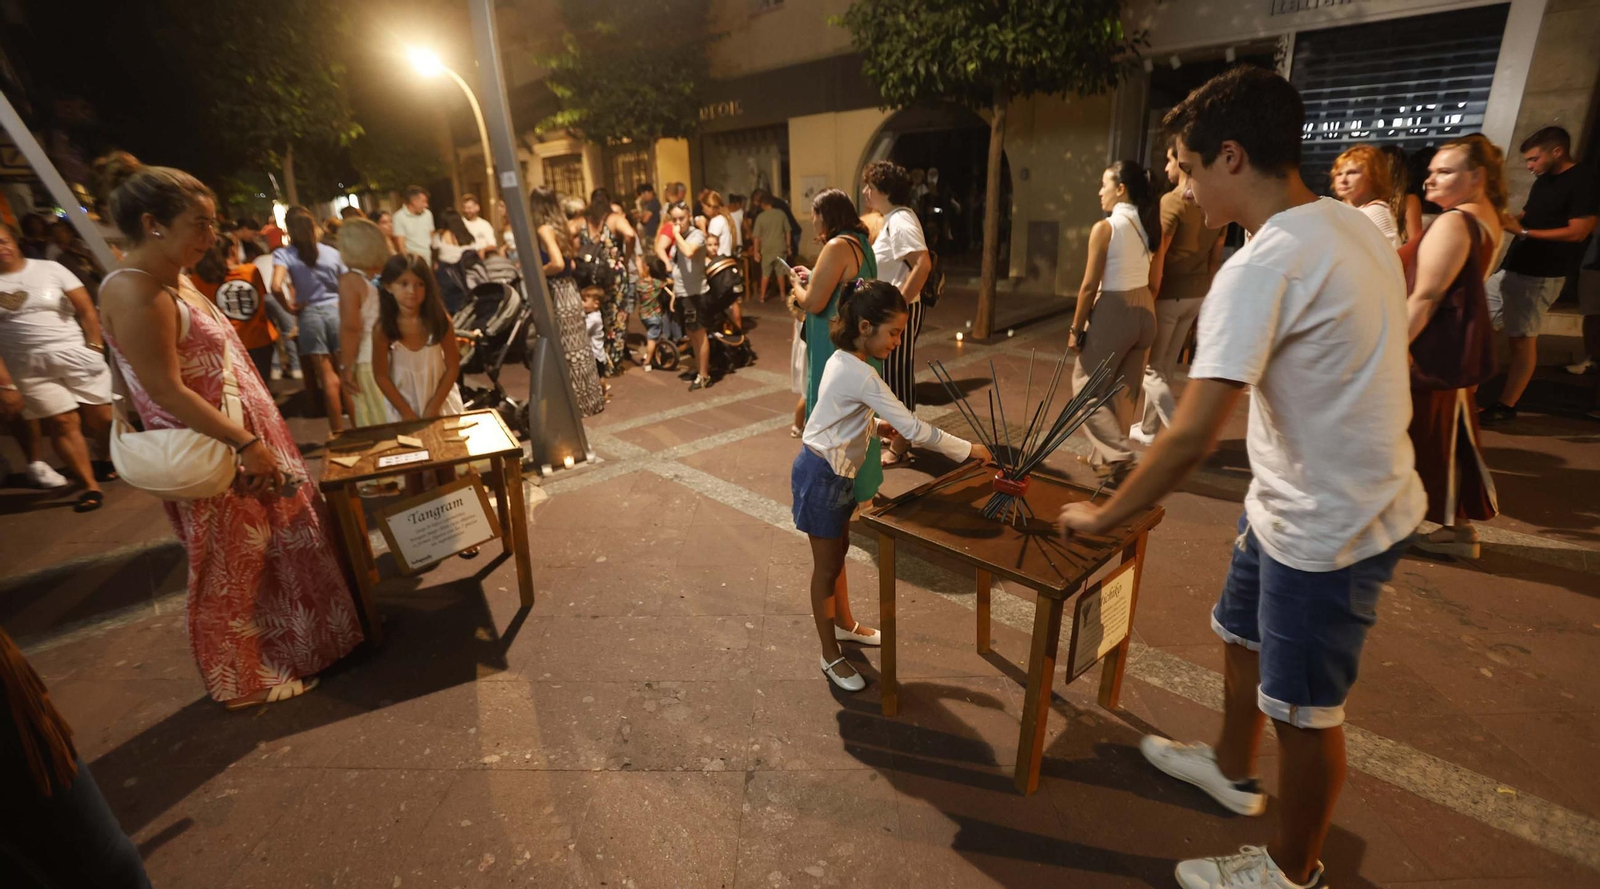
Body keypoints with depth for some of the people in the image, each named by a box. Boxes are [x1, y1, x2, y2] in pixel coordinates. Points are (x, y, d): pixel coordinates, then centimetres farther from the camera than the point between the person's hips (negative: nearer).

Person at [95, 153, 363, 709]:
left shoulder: (172, 279, 9)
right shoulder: (135, 292, -21)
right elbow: (167, 392, -24)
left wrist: (258, 440, 16)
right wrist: (246, 444, -24)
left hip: (245, 440, 9)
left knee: (285, 541, 20)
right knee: (232, 569, 7)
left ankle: (284, 648, 40)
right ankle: (245, 681, 28)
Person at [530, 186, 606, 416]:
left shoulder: (544, 229, -13)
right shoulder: (559, 226, 10)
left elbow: (557, 264, -25)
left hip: (558, 295, -8)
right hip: (569, 291, 8)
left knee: (568, 352, 1)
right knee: (578, 348, 14)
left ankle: (582, 403, 10)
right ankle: (591, 398, 23)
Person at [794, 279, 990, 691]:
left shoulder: (843, 360, 3)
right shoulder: (861, 374, -27)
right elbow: (914, 428, -27)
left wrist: (877, 427, 0)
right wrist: (967, 449, -17)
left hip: (833, 471, 9)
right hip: (822, 476, -9)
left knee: (838, 551, 24)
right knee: (827, 567, 5)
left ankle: (845, 625, 44)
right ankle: (831, 656, 22)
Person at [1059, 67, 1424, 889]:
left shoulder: (1262, 267, -27)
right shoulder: (1356, 227, 3)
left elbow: (1192, 437, -33)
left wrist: (1101, 516, -20)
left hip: (1325, 530, -9)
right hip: (1291, 504, 9)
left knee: (1304, 712, 11)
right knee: (1241, 636, 26)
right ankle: (1233, 769, 52)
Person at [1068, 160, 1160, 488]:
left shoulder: (1105, 228, -15)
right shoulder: (1150, 225, 6)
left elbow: (1090, 286, -15)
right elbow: (1154, 278, 10)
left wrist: (1076, 329, -8)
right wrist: (1144, 310, 20)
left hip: (1114, 311, -8)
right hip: (1145, 310, 8)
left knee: (1086, 384, 6)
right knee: (1124, 390, 15)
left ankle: (1118, 456, -3)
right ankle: (1106, 455, 26)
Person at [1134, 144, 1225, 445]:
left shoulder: (1172, 201, -15)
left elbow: (1158, 257, -19)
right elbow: (1215, 258, 12)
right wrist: (1203, 296, 19)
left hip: (1168, 295, -8)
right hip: (1195, 295, 8)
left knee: (1150, 367, 2)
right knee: (1166, 366, 16)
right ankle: (1149, 428, 27)